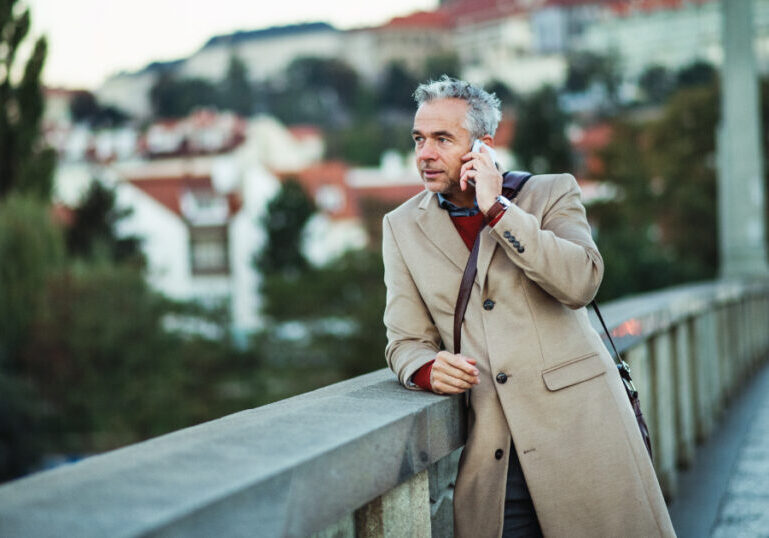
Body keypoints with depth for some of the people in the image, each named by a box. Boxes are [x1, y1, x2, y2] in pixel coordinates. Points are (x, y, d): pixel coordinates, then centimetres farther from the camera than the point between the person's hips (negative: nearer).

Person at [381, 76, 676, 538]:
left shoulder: (551, 193, 3)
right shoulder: (402, 227, 10)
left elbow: (581, 282, -15)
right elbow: (406, 341, 9)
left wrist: (497, 210, -14)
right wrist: (427, 369, -14)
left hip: (579, 428, -1)